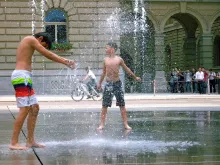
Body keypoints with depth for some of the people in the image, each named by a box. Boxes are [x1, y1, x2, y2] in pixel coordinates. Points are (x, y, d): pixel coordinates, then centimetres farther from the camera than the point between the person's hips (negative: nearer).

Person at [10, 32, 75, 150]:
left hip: (25, 78, 10)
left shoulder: (29, 42, 26)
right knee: (25, 109, -14)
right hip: (21, 76, -10)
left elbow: (48, 55, 23)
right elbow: (48, 54, -5)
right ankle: (14, 143, -16)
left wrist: (65, 61, 16)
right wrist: (66, 62, 3)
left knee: (34, 108, 10)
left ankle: (30, 141, 11)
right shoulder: (31, 39, -2)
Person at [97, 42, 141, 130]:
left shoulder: (119, 59, -1)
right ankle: (101, 124, 6)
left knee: (122, 105, 1)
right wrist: (99, 83, 20)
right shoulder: (105, 60, 4)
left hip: (117, 83, -1)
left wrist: (135, 77, 20)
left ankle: (126, 124, 4)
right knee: (104, 105, 1)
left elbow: (126, 69, 12)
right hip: (108, 84, 1)